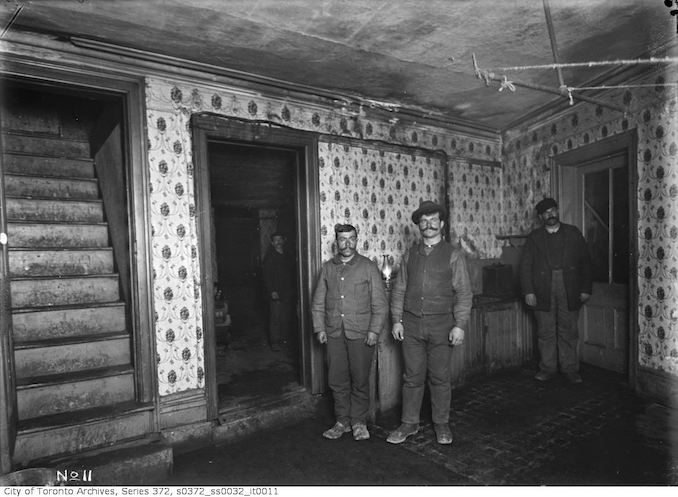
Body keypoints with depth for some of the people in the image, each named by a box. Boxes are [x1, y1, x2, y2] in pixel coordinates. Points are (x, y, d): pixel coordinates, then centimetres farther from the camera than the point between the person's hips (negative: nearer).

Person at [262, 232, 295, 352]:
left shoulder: (287, 256, 15)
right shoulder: (269, 257, -3)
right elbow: (267, 275, -8)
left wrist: (292, 289, 11)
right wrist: (272, 291, -16)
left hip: (288, 292, 5)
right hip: (275, 293, -5)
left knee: (286, 318, 8)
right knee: (275, 318, -6)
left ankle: (285, 338, 20)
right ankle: (274, 342, 0)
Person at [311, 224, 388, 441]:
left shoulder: (368, 267, -1)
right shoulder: (328, 268, 8)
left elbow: (380, 303, -2)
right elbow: (318, 302, 12)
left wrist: (374, 330, -9)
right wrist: (319, 328, 4)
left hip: (360, 334, -3)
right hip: (334, 334, 3)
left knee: (360, 381, 5)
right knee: (337, 380, 9)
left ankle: (359, 422, 23)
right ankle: (342, 421, 25)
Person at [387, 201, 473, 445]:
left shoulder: (453, 255, 0)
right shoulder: (410, 255, 8)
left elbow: (464, 293, -2)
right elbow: (399, 290, 9)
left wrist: (460, 325, -9)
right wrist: (397, 320, 3)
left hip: (441, 324, -2)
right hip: (411, 324, 2)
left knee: (440, 377, 8)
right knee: (412, 376, 9)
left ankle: (442, 424, 26)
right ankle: (409, 423, 23)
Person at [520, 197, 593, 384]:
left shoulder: (573, 233, 9)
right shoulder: (534, 237, 7)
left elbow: (585, 262, 8)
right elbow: (525, 266, 2)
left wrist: (586, 289, 1)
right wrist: (528, 292, -7)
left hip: (569, 291, 0)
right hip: (543, 292, 0)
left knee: (568, 331, 5)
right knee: (546, 332, 5)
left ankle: (570, 369, 16)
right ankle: (547, 369, 16)